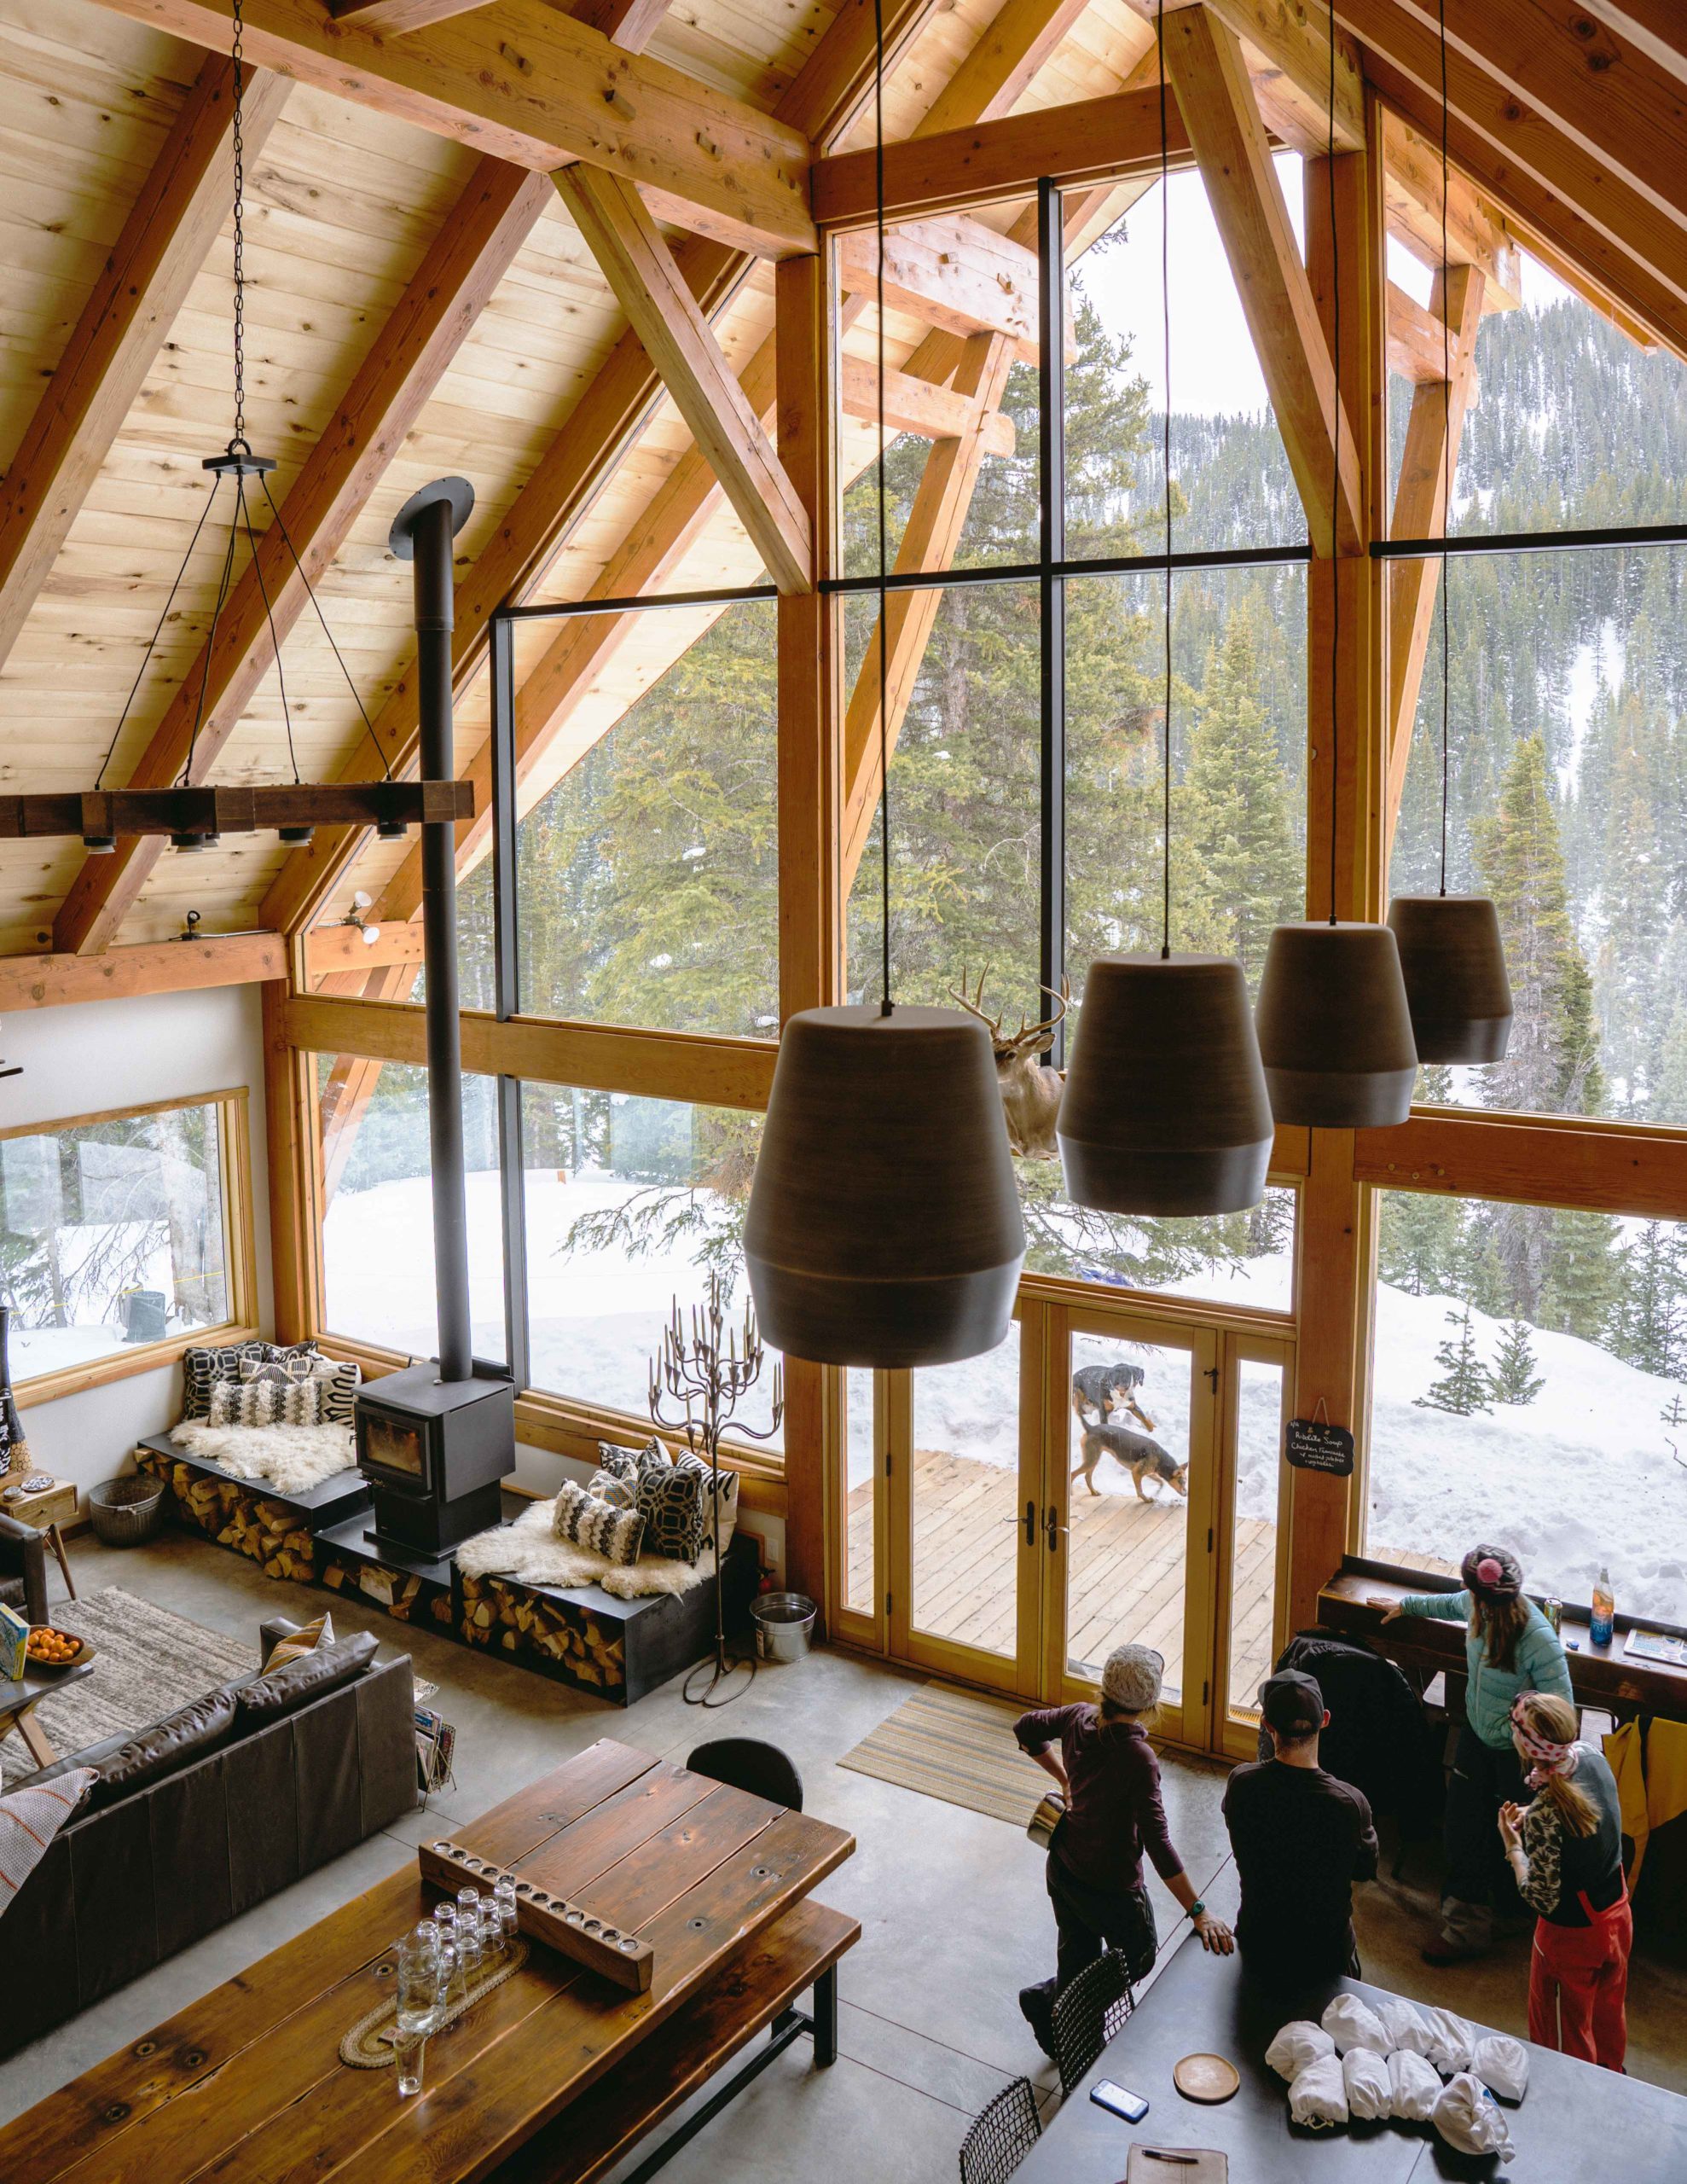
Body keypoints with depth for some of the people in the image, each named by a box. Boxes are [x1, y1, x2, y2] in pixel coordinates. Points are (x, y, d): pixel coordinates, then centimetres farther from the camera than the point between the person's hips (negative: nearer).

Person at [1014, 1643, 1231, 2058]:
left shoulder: (1079, 1720, -13)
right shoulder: (1138, 1758, -32)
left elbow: (1026, 1728, 6)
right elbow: (1158, 1842, -29)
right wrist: (1199, 1911, -23)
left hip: (1062, 1868, 6)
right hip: (1111, 1885, -6)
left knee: (1076, 1959, 26)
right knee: (1139, 1958, 21)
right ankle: (1047, 1999, 13)